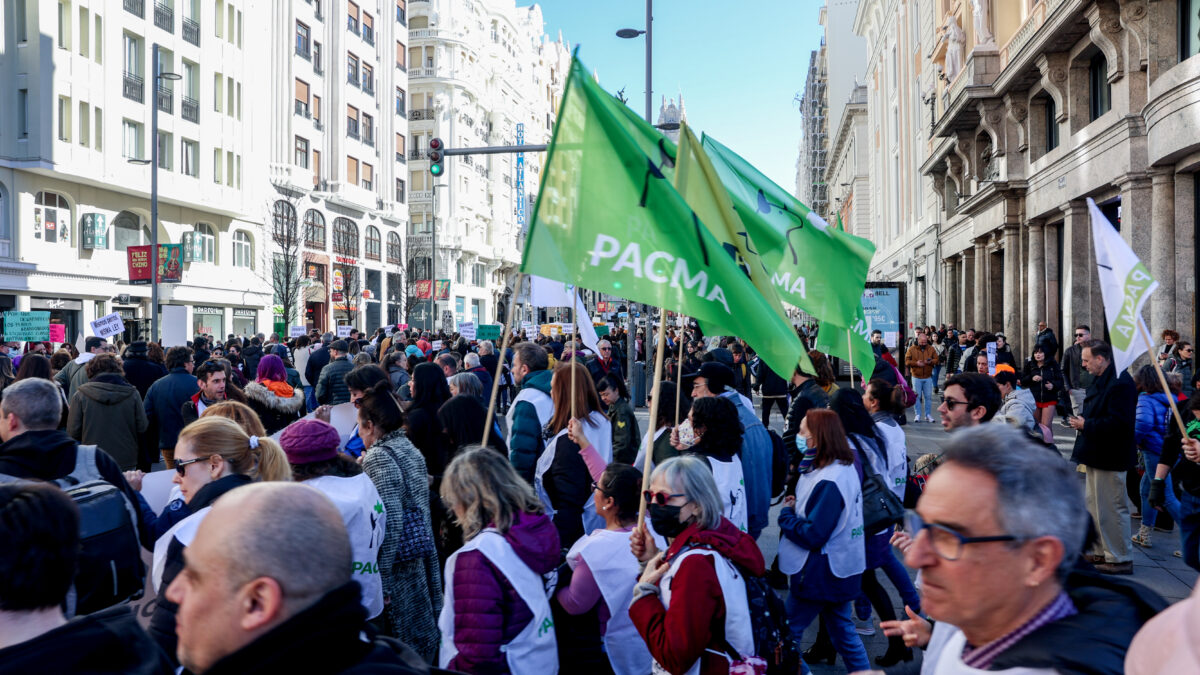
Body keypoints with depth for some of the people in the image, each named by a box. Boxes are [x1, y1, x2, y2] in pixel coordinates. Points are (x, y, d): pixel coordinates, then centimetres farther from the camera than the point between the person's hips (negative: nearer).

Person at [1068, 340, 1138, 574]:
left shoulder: (1121, 383, -20)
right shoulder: (1100, 381, 13)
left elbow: (1118, 422, -27)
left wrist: (1086, 425, -19)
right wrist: (1082, 419, 6)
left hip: (1109, 458, -11)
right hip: (1096, 457, 11)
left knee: (1112, 509, -3)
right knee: (1094, 506, 18)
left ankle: (1121, 559, 8)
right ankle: (1101, 552, 29)